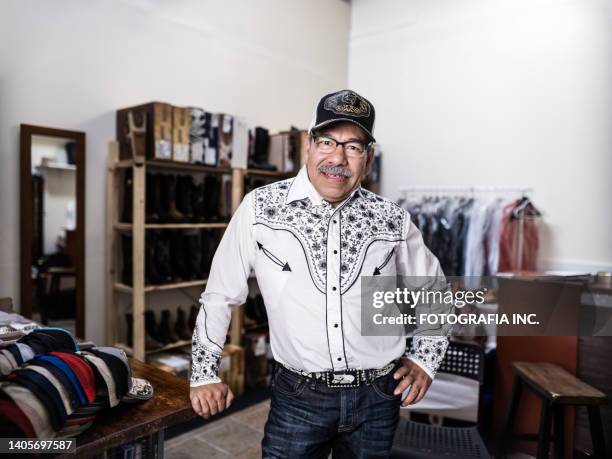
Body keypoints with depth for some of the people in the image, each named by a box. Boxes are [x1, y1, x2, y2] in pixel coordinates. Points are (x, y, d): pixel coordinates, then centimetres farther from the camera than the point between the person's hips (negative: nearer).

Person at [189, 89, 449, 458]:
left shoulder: (392, 220, -5)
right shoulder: (260, 208, -10)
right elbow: (220, 296, 0)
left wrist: (426, 358, 2)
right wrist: (205, 373, 2)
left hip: (377, 396, 3)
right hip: (298, 396, -2)